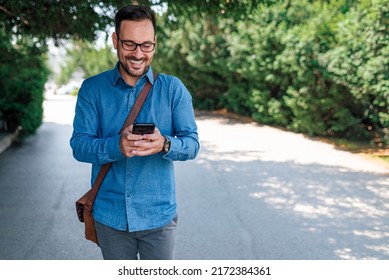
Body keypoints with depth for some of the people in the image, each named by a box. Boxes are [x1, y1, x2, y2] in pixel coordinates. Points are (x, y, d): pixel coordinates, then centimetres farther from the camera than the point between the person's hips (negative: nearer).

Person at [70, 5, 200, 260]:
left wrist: (164, 144, -29)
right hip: (110, 214, 1)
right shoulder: (92, 89, -1)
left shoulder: (173, 88, -2)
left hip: (159, 213, 0)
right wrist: (116, 146, -29)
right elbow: (79, 145, -8)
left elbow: (192, 144, -6)